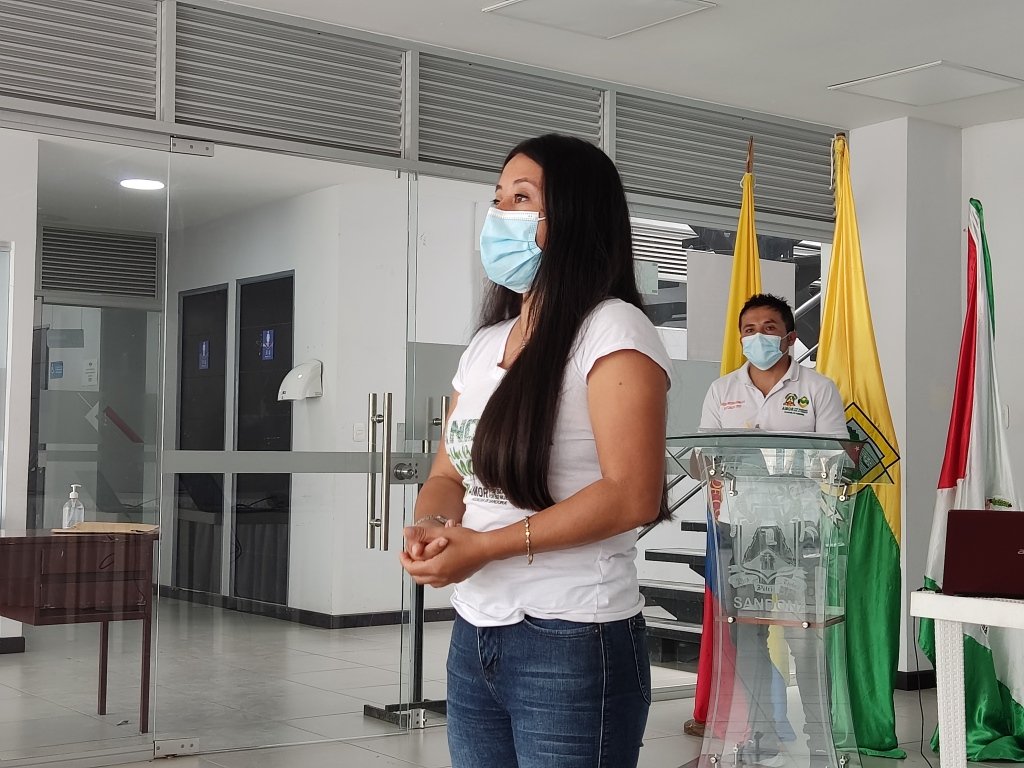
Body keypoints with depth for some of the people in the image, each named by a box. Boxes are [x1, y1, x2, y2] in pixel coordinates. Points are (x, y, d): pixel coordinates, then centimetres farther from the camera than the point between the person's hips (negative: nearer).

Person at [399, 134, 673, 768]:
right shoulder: (486, 343, 13)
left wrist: (488, 546, -19)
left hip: (573, 644, -7)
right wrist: (431, 526, -8)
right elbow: (449, 475, 16)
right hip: (474, 638, 7)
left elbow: (634, 495, -19)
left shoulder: (612, 329, -10)